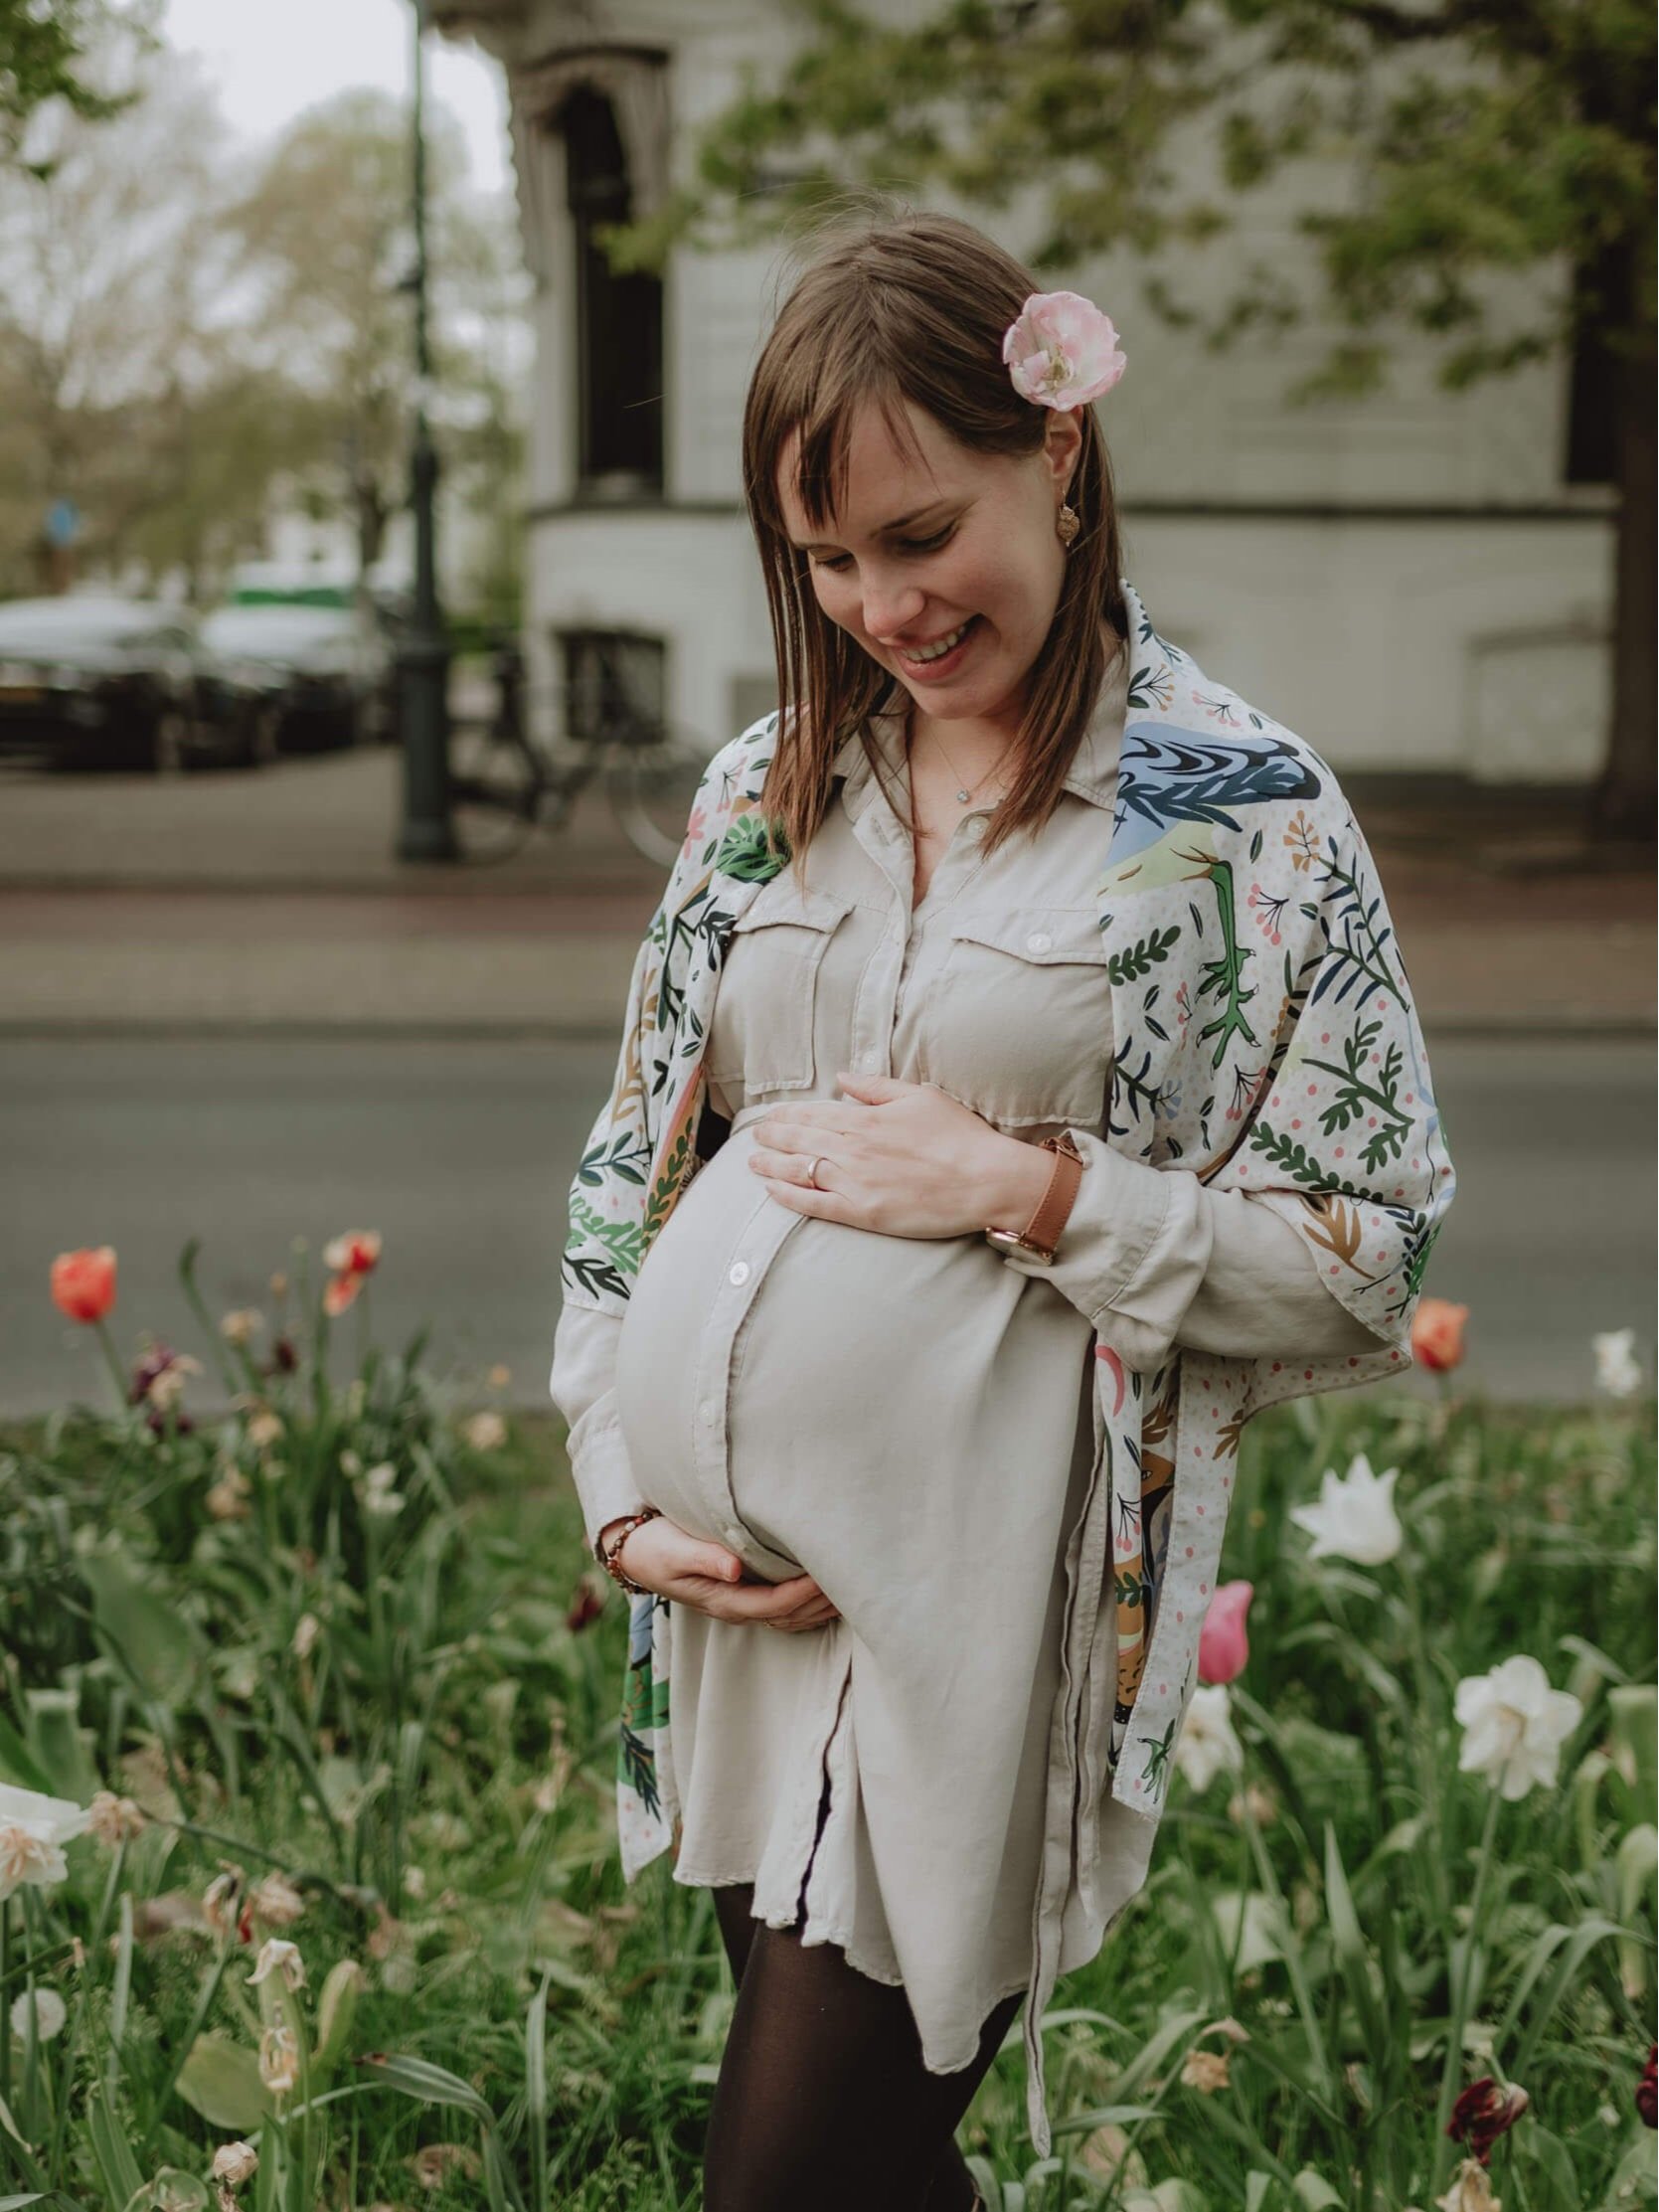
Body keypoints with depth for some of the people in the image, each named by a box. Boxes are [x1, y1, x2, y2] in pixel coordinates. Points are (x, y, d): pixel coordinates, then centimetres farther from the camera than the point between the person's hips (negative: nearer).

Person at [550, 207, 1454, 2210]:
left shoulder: (1242, 815, -6)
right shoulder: (766, 788, 8)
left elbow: (1366, 1258, -7)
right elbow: (629, 1161, 12)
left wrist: (1022, 1189, -15)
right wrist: (620, 1494, 2)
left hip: (970, 1586, -5)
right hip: (719, 1573, 5)